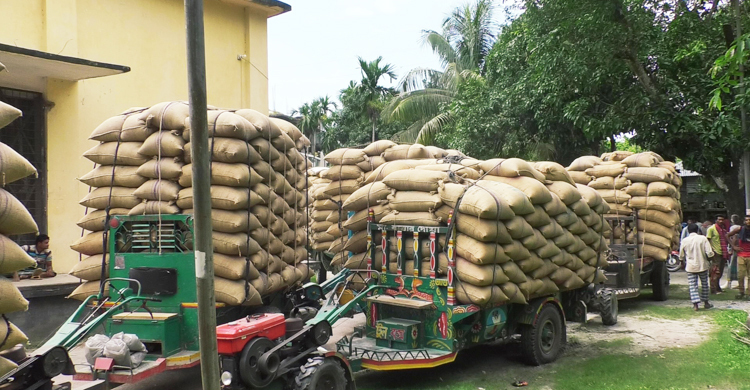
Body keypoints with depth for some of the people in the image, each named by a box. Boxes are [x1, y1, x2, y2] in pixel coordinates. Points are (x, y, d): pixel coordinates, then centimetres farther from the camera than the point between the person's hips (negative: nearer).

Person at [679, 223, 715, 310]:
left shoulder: (684, 241, -4)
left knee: (693, 286, 2)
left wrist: (684, 261, 26)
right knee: (704, 284, 17)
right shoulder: (703, 238, -8)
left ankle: (695, 304, -6)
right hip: (702, 265, 0)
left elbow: (681, 256, 5)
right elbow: (709, 253, -12)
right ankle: (706, 302, 26)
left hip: (690, 267, 0)